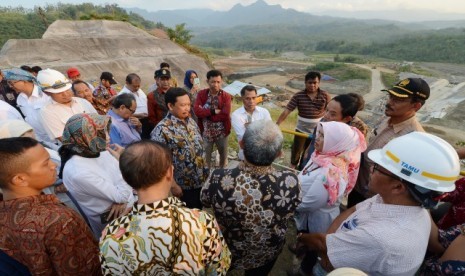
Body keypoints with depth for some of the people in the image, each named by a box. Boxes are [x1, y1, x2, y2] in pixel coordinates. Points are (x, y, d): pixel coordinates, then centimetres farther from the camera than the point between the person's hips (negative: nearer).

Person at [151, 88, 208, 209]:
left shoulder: (191, 122, 3)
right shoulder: (162, 130, -21)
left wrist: (205, 171, 12)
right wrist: (173, 185, -17)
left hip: (202, 181, 6)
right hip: (183, 187, -6)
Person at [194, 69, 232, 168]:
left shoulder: (226, 96, -9)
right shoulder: (201, 94, -5)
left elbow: (225, 115, -22)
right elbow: (197, 111, -18)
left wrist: (205, 113, -18)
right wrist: (213, 111, -23)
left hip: (222, 132, 0)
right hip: (206, 132, 1)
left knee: (223, 155, 19)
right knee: (206, 156, 18)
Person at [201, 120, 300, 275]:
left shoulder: (219, 179, -39)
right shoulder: (290, 182, -36)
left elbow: (205, 201, -14)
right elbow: (288, 213, -12)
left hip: (226, 252, 0)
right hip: (269, 253, 1)